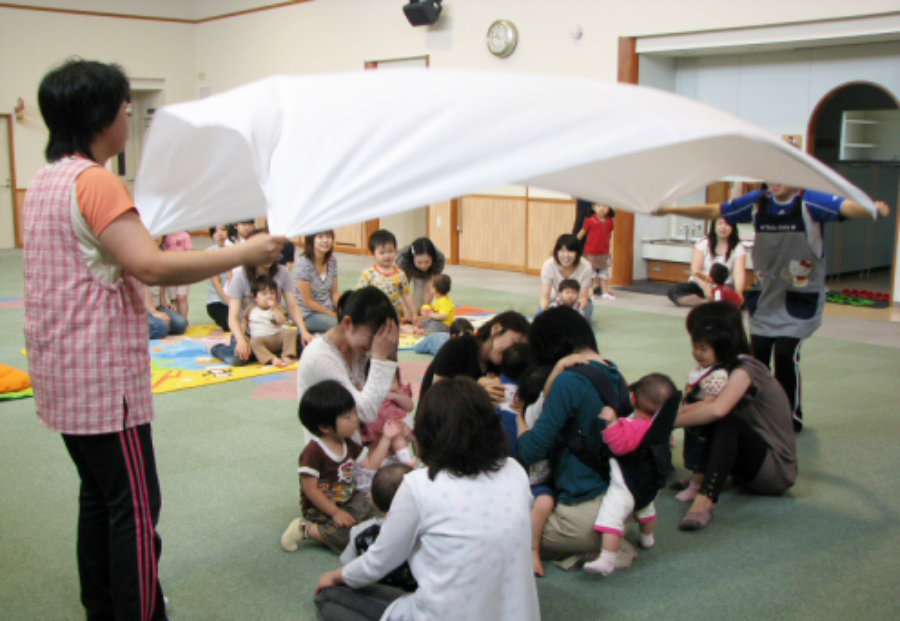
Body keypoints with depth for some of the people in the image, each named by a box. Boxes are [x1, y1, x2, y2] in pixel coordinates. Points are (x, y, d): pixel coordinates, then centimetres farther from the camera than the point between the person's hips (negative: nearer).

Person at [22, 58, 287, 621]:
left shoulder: (45, 182, 13)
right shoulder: (94, 181, -18)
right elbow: (151, 266, -29)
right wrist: (245, 254, -25)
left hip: (65, 377, 10)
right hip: (104, 378, -10)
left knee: (99, 497, 18)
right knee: (135, 507, -2)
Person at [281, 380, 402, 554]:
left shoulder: (348, 445, 6)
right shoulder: (313, 452, -21)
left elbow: (370, 464, 9)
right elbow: (310, 489, -20)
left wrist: (386, 438, 4)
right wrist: (335, 513, -20)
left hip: (350, 501, 9)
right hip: (322, 509, -8)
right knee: (347, 537, -28)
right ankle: (306, 529, -7)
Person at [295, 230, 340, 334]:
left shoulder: (332, 260, 3)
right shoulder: (303, 264, -15)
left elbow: (335, 292, 7)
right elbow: (307, 302, -14)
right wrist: (333, 315, -13)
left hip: (329, 309, 6)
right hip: (308, 314, -6)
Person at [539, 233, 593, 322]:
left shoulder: (585, 267, -28)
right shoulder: (548, 265, -26)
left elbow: (583, 297, -21)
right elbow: (545, 297, -24)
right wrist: (544, 309, -47)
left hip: (578, 302, -1)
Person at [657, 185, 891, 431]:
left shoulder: (810, 203, -15)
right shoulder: (758, 203, -1)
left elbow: (847, 207, -33)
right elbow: (713, 211, 7)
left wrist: (873, 208, -54)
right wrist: (670, 209, 8)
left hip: (800, 301, -4)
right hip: (766, 297, 5)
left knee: (786, 355, -13)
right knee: (757, 355, 4)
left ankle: (791, 417, 9)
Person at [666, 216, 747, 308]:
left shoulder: (738, 248, -1)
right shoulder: (704, 243, 0)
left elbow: (739, 272, -17)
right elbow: (695, 271, -12)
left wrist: (738, 292, -39)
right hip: (700, 285, 1)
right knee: (673, 291, -27)